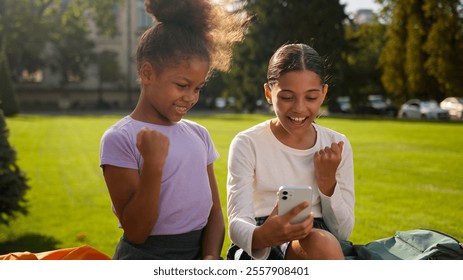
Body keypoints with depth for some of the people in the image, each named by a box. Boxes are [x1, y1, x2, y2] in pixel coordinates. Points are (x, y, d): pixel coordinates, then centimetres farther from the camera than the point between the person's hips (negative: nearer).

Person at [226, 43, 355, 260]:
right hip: (258, 252, -3)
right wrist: (261, 236, -36)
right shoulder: (248, 144, 0)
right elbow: (237, 223, -12)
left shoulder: (337, 146, 10)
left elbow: (343, 232, 12)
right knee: (321, 244, -36)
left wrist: (327, 182, -4)